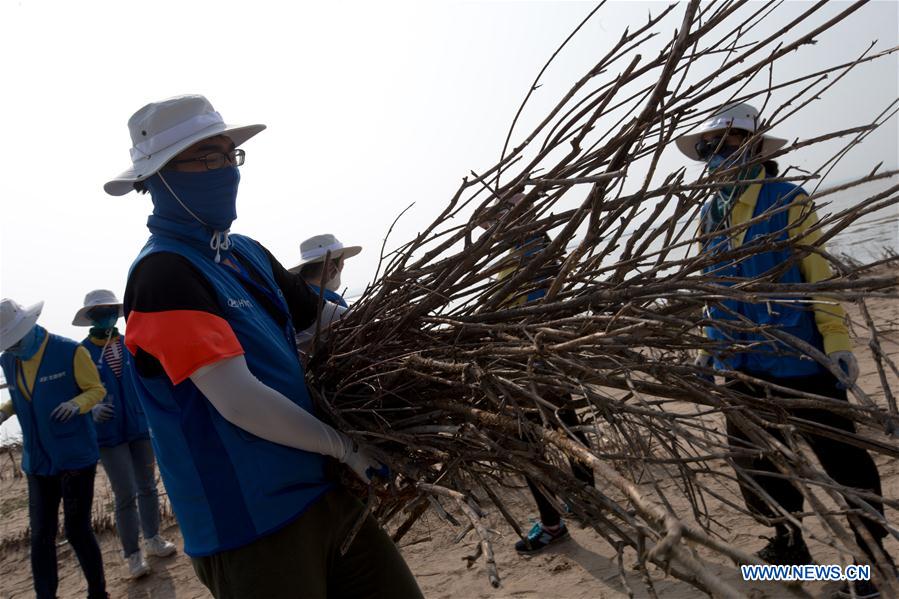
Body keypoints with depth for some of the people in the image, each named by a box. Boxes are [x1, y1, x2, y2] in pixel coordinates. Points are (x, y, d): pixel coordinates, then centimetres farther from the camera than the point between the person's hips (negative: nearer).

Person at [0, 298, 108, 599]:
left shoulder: (69, 351, -13)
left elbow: (96, 389, -5)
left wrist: (76, 404, -25)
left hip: (76, 456, -5)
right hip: (37, 461, 5)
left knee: (78, 530, 2)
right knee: (41, 536, 6)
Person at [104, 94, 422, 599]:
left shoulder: (247, 253, 10)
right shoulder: (164, 273, -15)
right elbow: (238, 400, -21)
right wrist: (345, 446, -11)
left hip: (322, 490, 8)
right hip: (251, 525, -7)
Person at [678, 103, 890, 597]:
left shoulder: (787, 200, -7)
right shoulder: (709, 214, 8)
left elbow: (818, 273, -9)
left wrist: (837, 341, -14)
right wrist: (713, 343, 16)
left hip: (797, 353, -5)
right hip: (741, 362, 6)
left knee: (840, 455, 5)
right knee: (752, 457, 13)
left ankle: (873, 551, 25)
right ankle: (787, 542, 33)